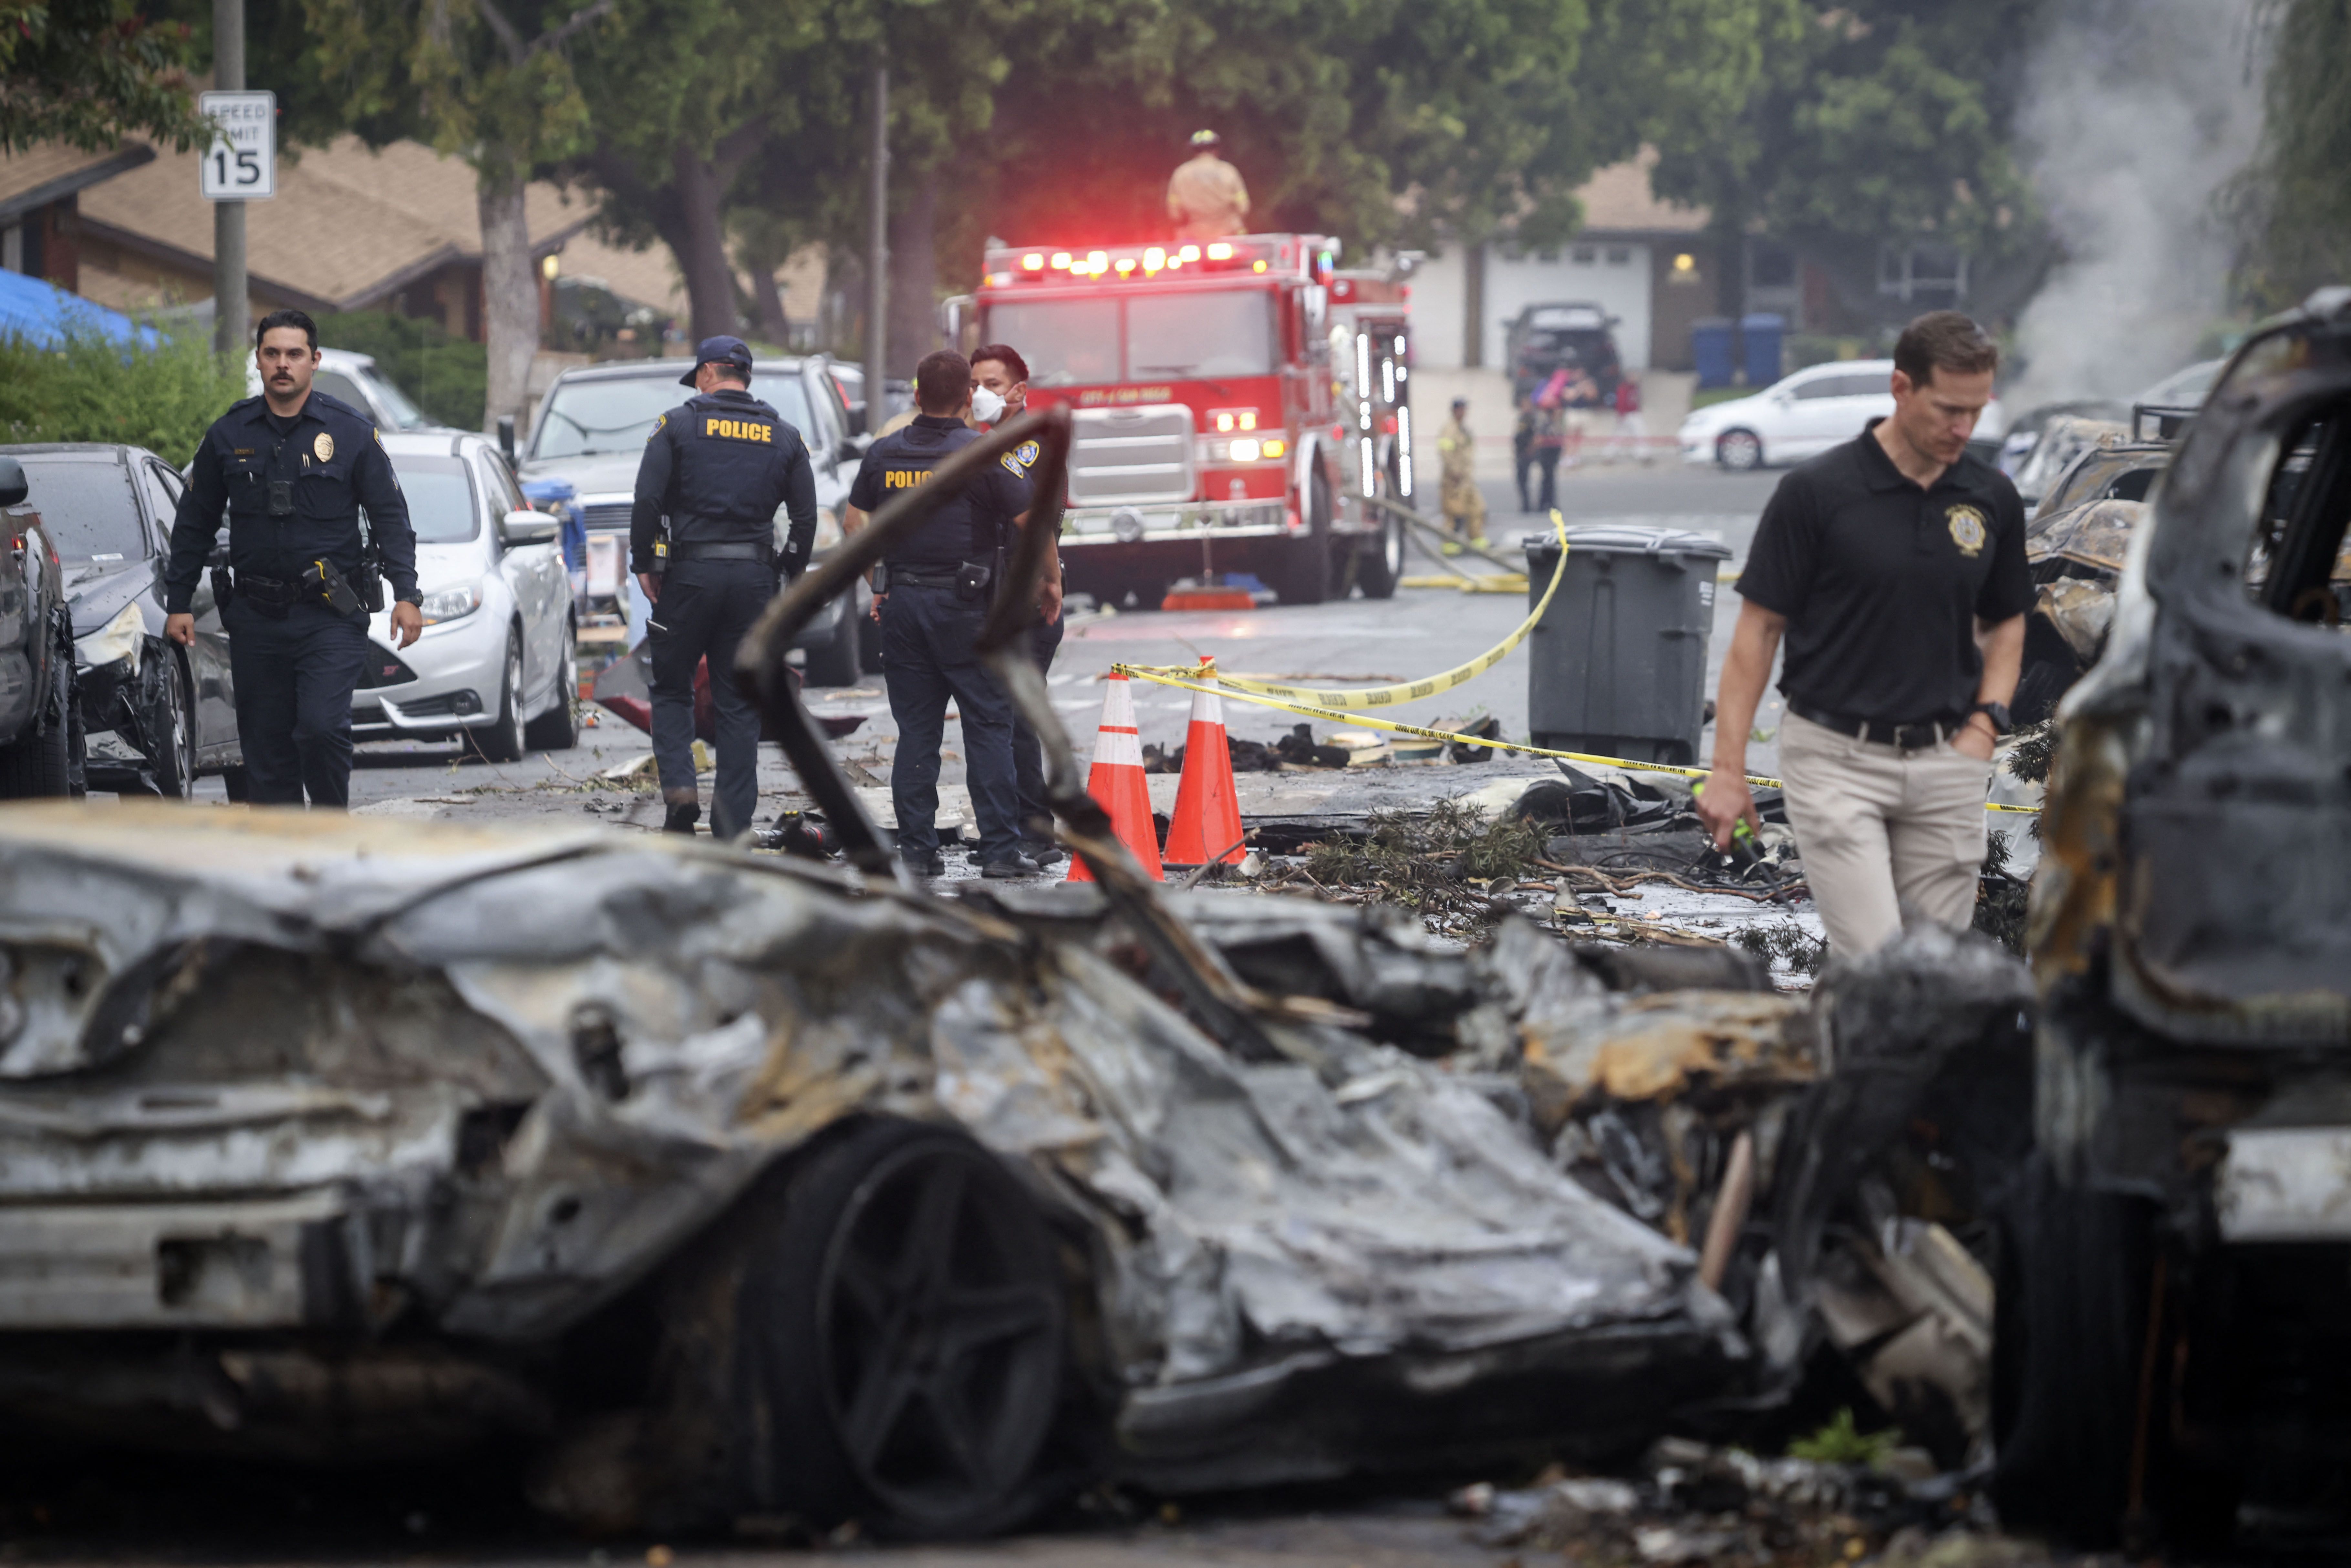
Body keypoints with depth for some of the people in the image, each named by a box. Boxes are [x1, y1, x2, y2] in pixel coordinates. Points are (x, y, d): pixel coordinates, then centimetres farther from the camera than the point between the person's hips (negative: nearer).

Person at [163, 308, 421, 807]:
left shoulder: (350, 432, 2)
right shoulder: (229, 436, 7)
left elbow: (390, 518, 3)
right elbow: (194, 523, 14)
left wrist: (406, 595, -7)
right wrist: (178, 603, 9)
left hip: (330, 616, -3)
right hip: (256, 619, 3)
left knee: (322, 728, -18)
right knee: (265, 748, 3)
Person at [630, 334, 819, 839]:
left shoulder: (678, 425, 0)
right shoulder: (783, 437, 9)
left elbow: (646, 502, -7)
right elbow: (806, 518, 8)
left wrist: (644, 564, 3)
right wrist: (789, 575, 16)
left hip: (690, 571, -3)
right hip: (754, 577, 3)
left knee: (671, 688, 12)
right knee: (739, 706, 6)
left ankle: (679, 786, -10)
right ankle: (733, 826, 4)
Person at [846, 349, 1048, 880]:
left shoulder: (885, 453, 5)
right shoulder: (983, 453, -8)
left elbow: (854, 522, 12)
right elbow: (1033, 523, -9)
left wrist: (876, 581, 20)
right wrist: (1050, 582, 5)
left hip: (902, 602, 4)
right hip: (964, 604, -4)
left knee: (916, 730, 8)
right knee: (988, 727, 0)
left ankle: (917, 850, 6)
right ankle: (1000, 850, -3)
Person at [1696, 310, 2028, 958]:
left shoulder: (1992, 499, 5)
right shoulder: (1817, 492, -9)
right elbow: (1759, 627, -5)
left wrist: (1986, 722, 0)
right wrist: (1729, 769, -8)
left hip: (1945, 762, 5)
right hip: (1837, 759, -4)